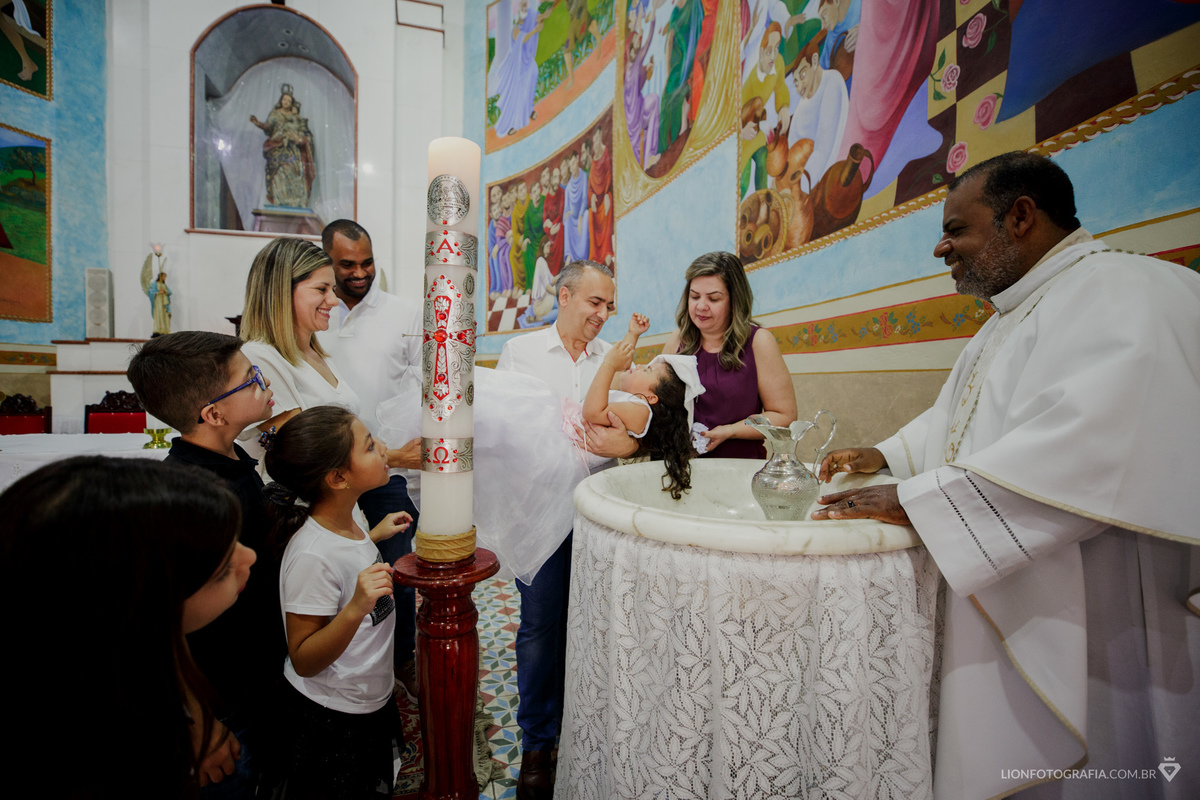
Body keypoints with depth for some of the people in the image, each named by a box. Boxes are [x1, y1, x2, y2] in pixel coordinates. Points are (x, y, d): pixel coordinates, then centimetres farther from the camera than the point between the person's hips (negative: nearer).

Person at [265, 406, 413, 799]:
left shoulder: (344, 518, -7)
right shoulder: (311, 555, -33)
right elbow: (303, 661, -26)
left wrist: (373, 536, 6)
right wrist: (356, 609, -41)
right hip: (333, 717, -8)